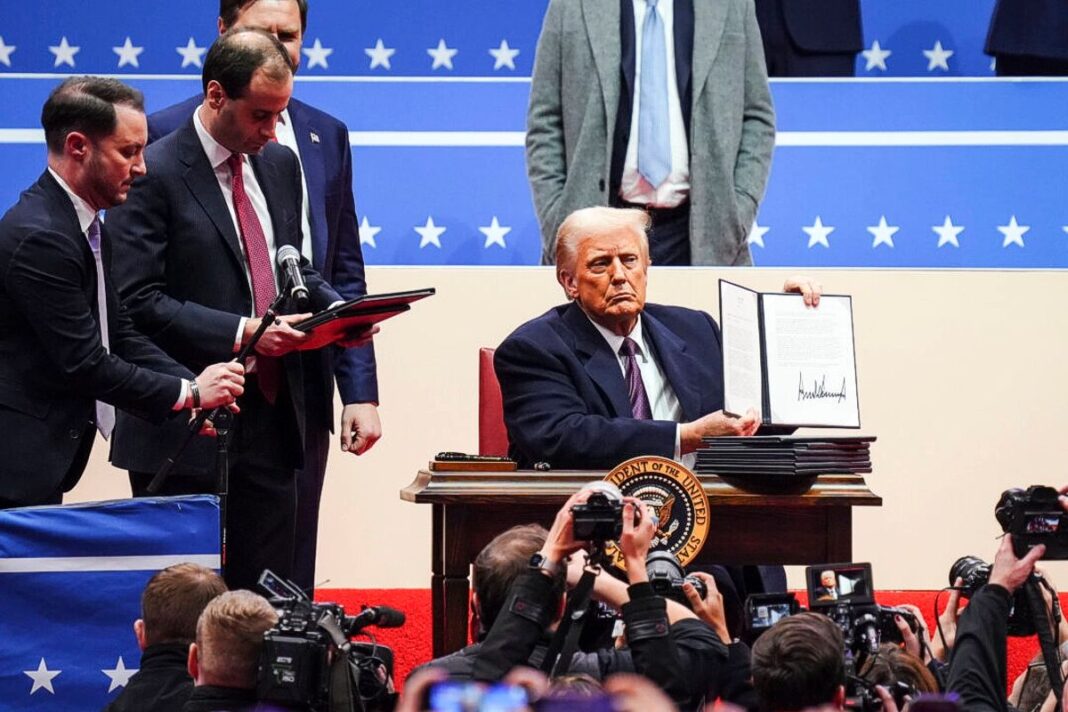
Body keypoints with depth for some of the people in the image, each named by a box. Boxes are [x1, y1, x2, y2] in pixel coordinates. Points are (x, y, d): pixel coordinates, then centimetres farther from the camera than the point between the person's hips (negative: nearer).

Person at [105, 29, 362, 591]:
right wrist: (240, 332, -22)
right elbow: (138, 302, -16)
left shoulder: (280, 165, 13)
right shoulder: (153, 174, -10)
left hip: (272, 414, 6)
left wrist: (335, 308, 1)